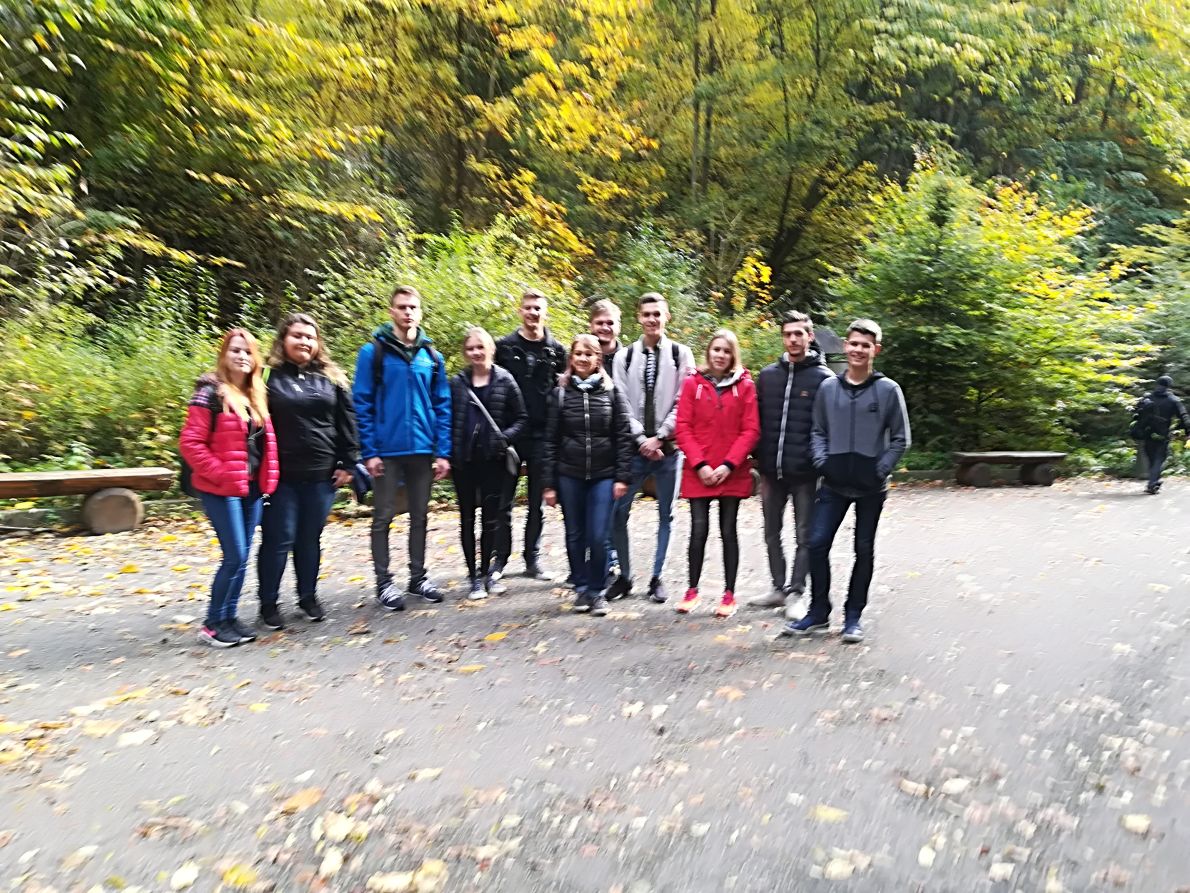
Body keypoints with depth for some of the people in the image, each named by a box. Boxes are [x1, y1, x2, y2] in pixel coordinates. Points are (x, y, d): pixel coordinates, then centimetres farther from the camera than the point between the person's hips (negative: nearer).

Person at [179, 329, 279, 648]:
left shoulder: (256, 395, 12)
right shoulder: (210, 392, -10)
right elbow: (189, 443, -14)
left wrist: (268, 476, 7)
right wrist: (221, 474, -16)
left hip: (252, 487, 7)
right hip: (222, 489, -7)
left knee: (242, 556, 11)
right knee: (235, 556, -7)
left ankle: (229, 617, 23)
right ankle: (213, 623, 8)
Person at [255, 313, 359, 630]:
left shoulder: (331, 377, 8)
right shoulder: (270, 376, -2)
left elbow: (347, 422, 7)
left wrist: (347, 463, 2)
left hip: (322, 474, 3)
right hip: (280, 475, -3)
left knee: (310, 539, 14)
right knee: (278, 540, 4)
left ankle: (308, 597, 28)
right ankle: (268, 603, 19)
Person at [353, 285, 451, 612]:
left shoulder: (432, 355, 6)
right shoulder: (373, 351, -4)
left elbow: (442, 406, 6)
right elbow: (362, 404, -6)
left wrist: (443, 451, -1)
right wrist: (369, 451, -12)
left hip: (423, 450, 3)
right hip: (387, 450, -3)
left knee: (419, 516, 12)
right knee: (383, 517, 6)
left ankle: (418, 576, 25)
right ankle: (384, 582, 17)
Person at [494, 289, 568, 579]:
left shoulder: (556, 350, 7)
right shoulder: (505, 346, 4)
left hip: (542, 436, 1)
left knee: (537, 501, 8)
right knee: (504, 501, 4)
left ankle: (532, 558, 19)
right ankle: (500, 558, 16)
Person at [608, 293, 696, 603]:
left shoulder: (681, 354, 3)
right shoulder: (624, 356, 6)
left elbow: (683, 402, -3)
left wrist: (659, 438, -10)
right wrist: (642, 439, -10)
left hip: (668, 447, 0)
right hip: (634, 447, 1)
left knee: (666, 514, 7)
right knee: (618, 511, -2)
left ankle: (657, 577, 20)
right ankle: (624, 576, 15)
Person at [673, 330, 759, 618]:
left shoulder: (745, 386, 3)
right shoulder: (692, 384, 4)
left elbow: (750, 430, -1)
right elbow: (683, 427, 0)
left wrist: (729, 465, -10)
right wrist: (699, 464, -9)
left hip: (732, 473, 0)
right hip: (698, 472, 0)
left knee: (728, 530, 6)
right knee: (699, 530, 1)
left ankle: (729, 594, 15)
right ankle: (692, 590, 16)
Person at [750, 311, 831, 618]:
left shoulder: (823, 378, -4)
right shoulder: (767, 375, 7)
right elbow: (757, 422, 10)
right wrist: (760, 461, 6)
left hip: (806, 474, -4)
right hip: (771, 472, 5)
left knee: (804, 536, 5)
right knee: (772, 533, 13)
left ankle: (795, 593, 15)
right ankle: (778, 588, 27)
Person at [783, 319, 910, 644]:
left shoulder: (888, 390, -3)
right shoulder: (828, 388, 4)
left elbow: (900, 439, 0)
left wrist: (881, 470, -9)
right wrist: (822, 462, -6)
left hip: (871, 487, -1)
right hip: (834, 484, 2)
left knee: (864, 550, 8)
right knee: (817, 543, -4)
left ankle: (853, 617, 20)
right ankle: (818, 613, 12)